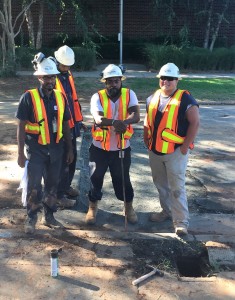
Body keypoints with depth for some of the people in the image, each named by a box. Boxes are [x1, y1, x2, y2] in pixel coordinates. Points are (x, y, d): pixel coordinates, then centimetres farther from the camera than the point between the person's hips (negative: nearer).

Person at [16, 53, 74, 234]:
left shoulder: (60, 97, 2)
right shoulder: (29, 97, -11)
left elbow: (65, 125, 9)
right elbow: (21, 126, -9)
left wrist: (70, 149, 10)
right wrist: (21, 153, -11)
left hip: (56, 149, 4)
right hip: (36, 149, -4)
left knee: (52, 184, 14)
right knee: (34, 186, 3)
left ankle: (49, 216, 31)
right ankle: (31, 219, 23)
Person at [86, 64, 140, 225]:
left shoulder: (129, 94, -5)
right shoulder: (97, 97, -9)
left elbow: (136, 116, -19)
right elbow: (98, 119, -26)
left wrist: (124, 122, -40)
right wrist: (114, 122, -45)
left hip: (122, 148, 0)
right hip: (99, 147, 0)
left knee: (123, 179, 11)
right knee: (96, 178, 9)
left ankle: (129, 207, 34)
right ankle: (93, 207, 31)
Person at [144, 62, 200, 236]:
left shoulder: (185, 99, -11)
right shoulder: (153, 98, 8)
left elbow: (195, 123, -13)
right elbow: (148, 120, 18)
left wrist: (185, 146, -16)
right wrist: (147, 141, 10)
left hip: (176, 151, -6)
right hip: (155, 151, 7)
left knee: (177, 187, -3)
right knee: (161, 184, 18)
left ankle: (181, 222, 8)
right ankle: (167, 211, 36)